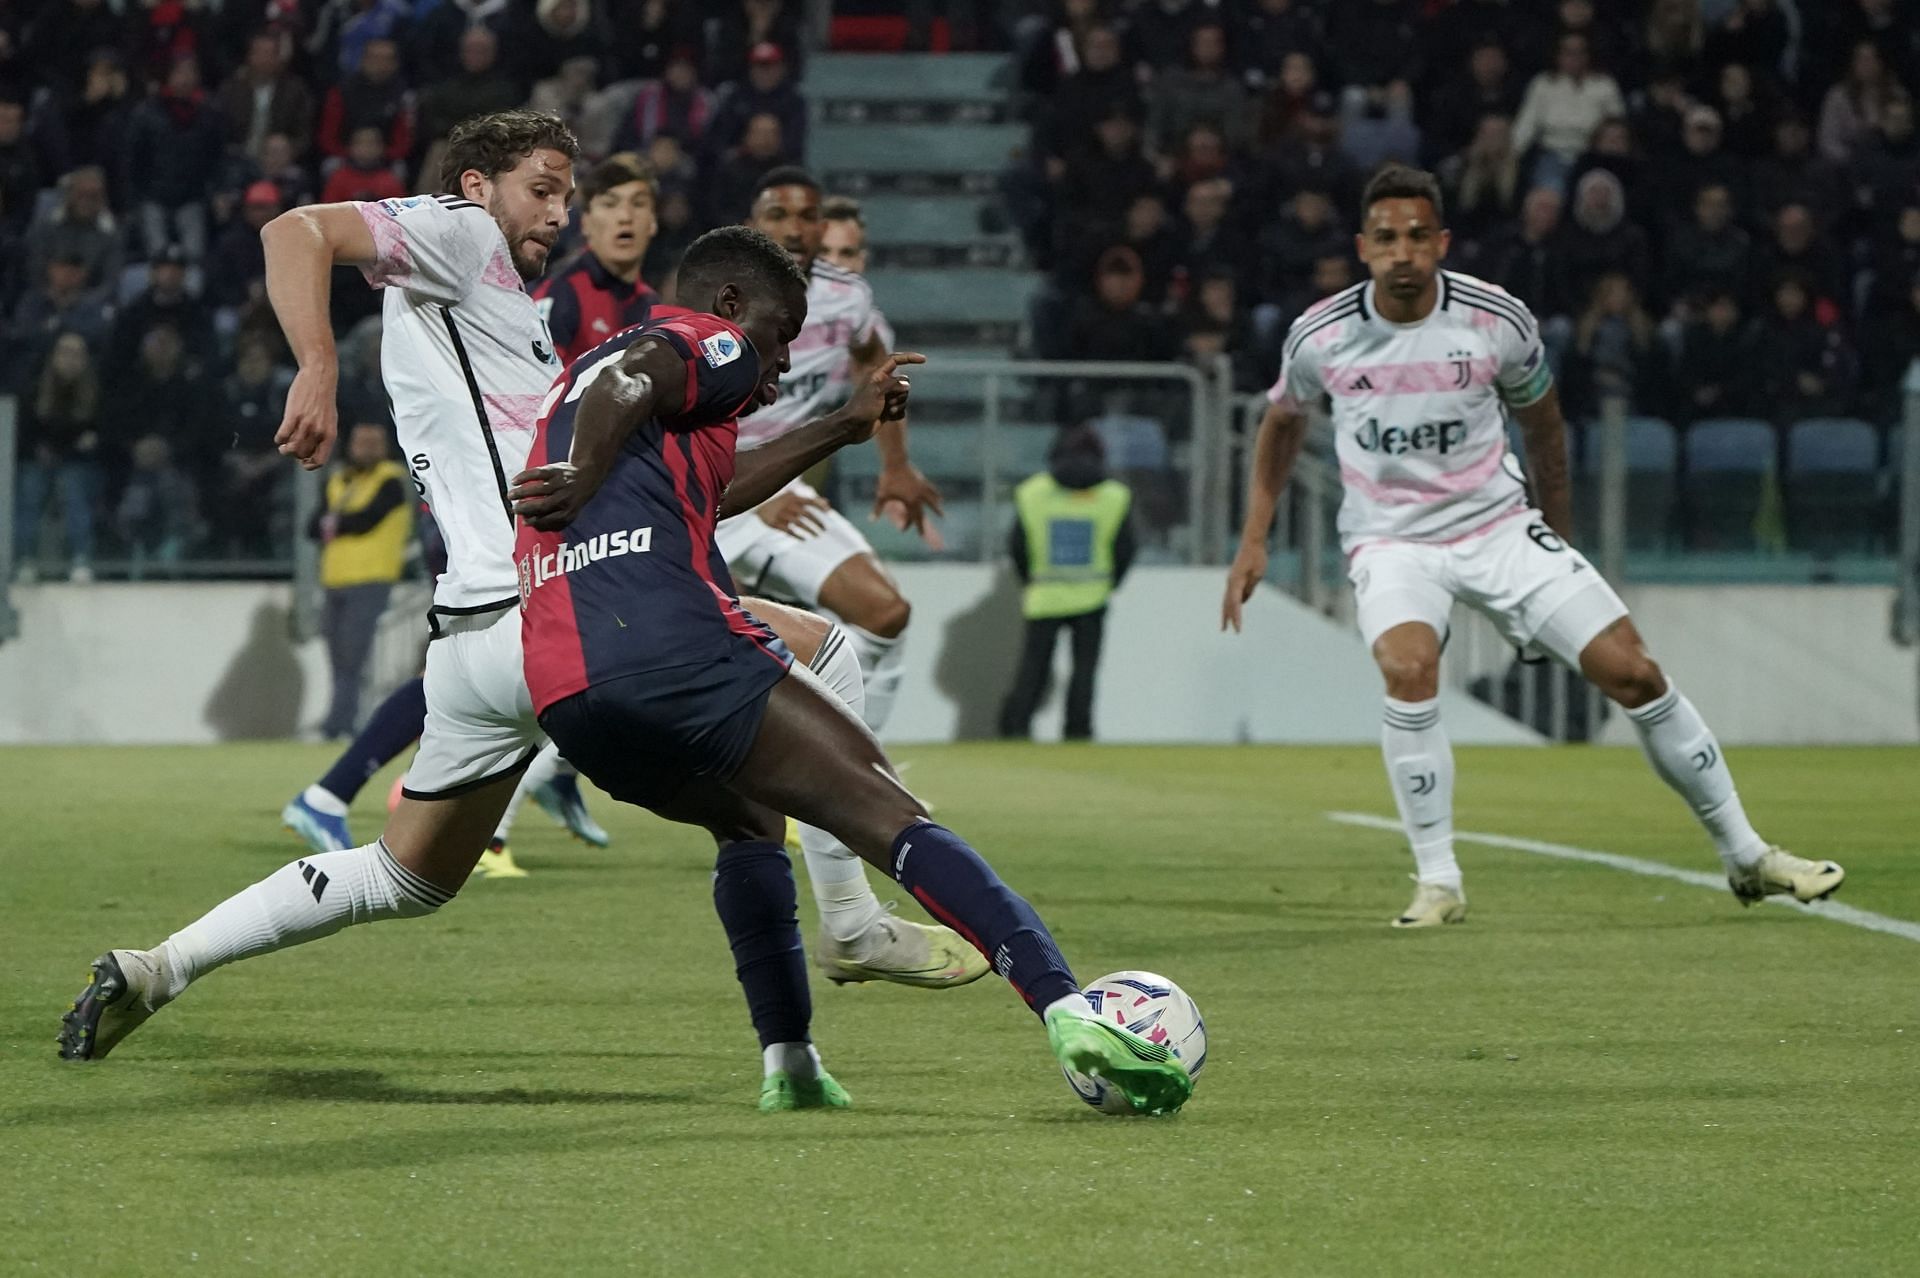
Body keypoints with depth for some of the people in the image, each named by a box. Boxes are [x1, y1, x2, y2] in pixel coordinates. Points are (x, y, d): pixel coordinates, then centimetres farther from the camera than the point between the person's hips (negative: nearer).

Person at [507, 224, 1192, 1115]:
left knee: (746, 819, 34)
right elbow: (621, 385, -14)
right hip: (669, 642, -8)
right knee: (885, 812, -11)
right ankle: (1066, 1010, -27)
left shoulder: (583, 367, 37)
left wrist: (843, 427, 59)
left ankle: (789, 1065, 22)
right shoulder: (710, 341, 11)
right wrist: (585, 481, -32)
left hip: (562, 697, 8)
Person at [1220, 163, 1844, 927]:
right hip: (1391, 541, -1)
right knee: (1408, 669, -32)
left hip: (1498, 526, 1)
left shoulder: (1499, 320, -10)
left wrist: (1559, 536, 17)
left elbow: (1540, 419, 9)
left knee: (1631, 670, -7)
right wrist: (1254, 539, 8)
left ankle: (1746, 859, 9)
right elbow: (1283, 420, 13)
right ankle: (1438, 884, -20)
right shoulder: (1321, 335, -9)